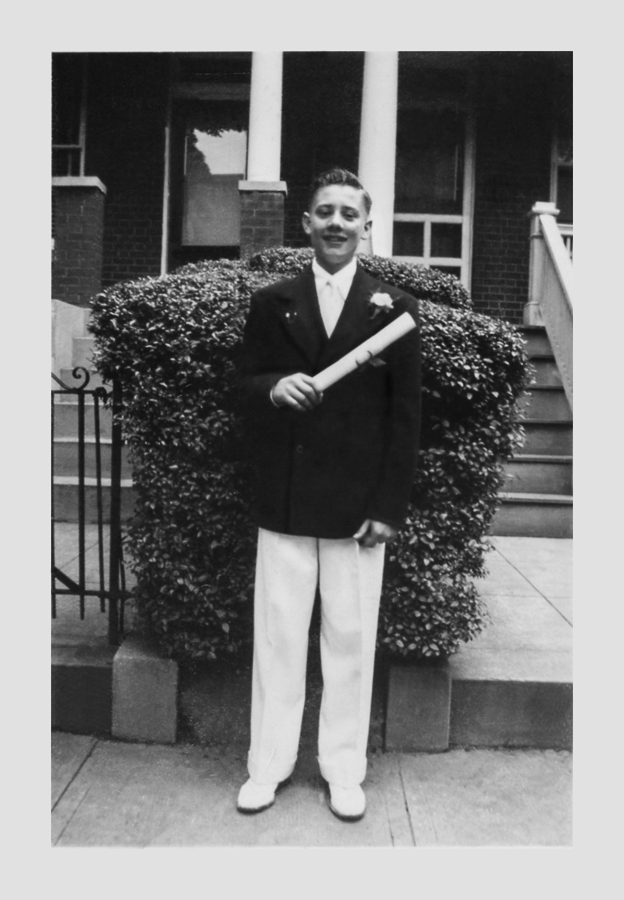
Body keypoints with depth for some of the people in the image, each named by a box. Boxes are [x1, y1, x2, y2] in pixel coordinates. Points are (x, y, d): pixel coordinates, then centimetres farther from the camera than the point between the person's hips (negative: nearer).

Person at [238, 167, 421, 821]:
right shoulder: (271, 303, 8)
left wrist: (390, 506, -5)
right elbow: (245, 390, 8)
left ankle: (344, 770, 25)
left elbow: (406, 413, 1)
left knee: (350, 641, 7)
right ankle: (268, 765, 26)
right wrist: (272, 386, -17)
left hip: (359, 507, -1)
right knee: (278, 637, 8)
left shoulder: (393, 307, 4)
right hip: (284, 503, 1)